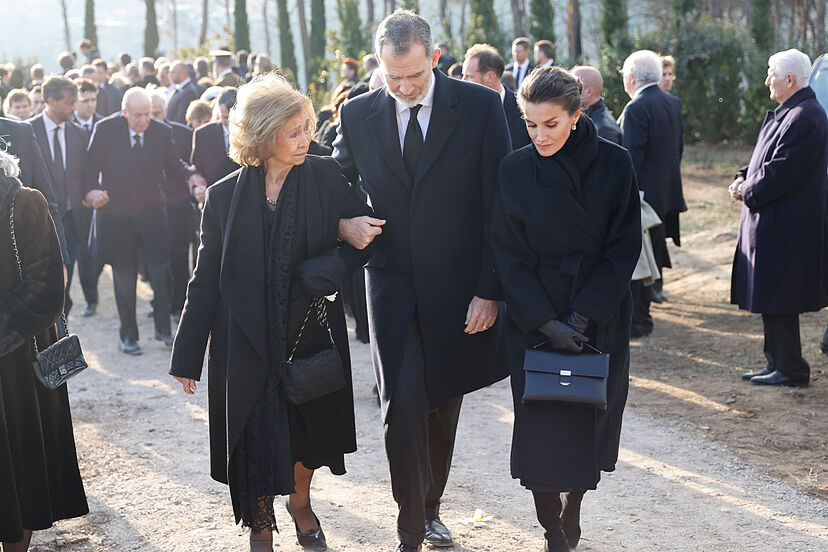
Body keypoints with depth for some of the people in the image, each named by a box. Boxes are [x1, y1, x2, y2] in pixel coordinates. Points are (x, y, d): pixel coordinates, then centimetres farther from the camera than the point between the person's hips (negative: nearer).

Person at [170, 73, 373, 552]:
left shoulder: (327, 178, -6)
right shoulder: (226, 196, -7)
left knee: (306, 428, 15)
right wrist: (188, 355, -2)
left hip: (309, 331, 1)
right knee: (254, 436, 6)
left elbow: (363, 238, -4)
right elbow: (206, 280, -3)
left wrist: (317, 274, -19)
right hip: (247, 341, -1)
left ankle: (300, 503, 44)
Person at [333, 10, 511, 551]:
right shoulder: (358, 115, 0)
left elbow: (499, 205, -5)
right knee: (402, 409, -10)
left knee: (443, 405, 14)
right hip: (394, 285, 0)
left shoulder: (481, 106, -6)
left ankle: (430, 507, 35)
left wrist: (490, 289, -9)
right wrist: (344, 224, -12)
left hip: (459, 290, 0)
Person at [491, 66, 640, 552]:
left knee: (589, 419, 7)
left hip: (600, 318, 1)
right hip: (535, 320, 0)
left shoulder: (614, 164, -5)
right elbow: (510, 257, -4)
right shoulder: (516, 171, -4)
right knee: (543, 427, -5)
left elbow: (625, 248, -5)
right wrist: (545, 321, -14)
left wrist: (584, 314, -13)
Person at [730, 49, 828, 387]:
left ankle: (789, 369, 5)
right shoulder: (786, 113, 14)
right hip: (773, 222, 11)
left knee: (777, 302, -4)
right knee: (772, 300, 16)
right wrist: (744, 178, 5)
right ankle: (778, 364, 24)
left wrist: (747, 191, -11)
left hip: (783, 228, -11)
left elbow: (782, 171, -23)